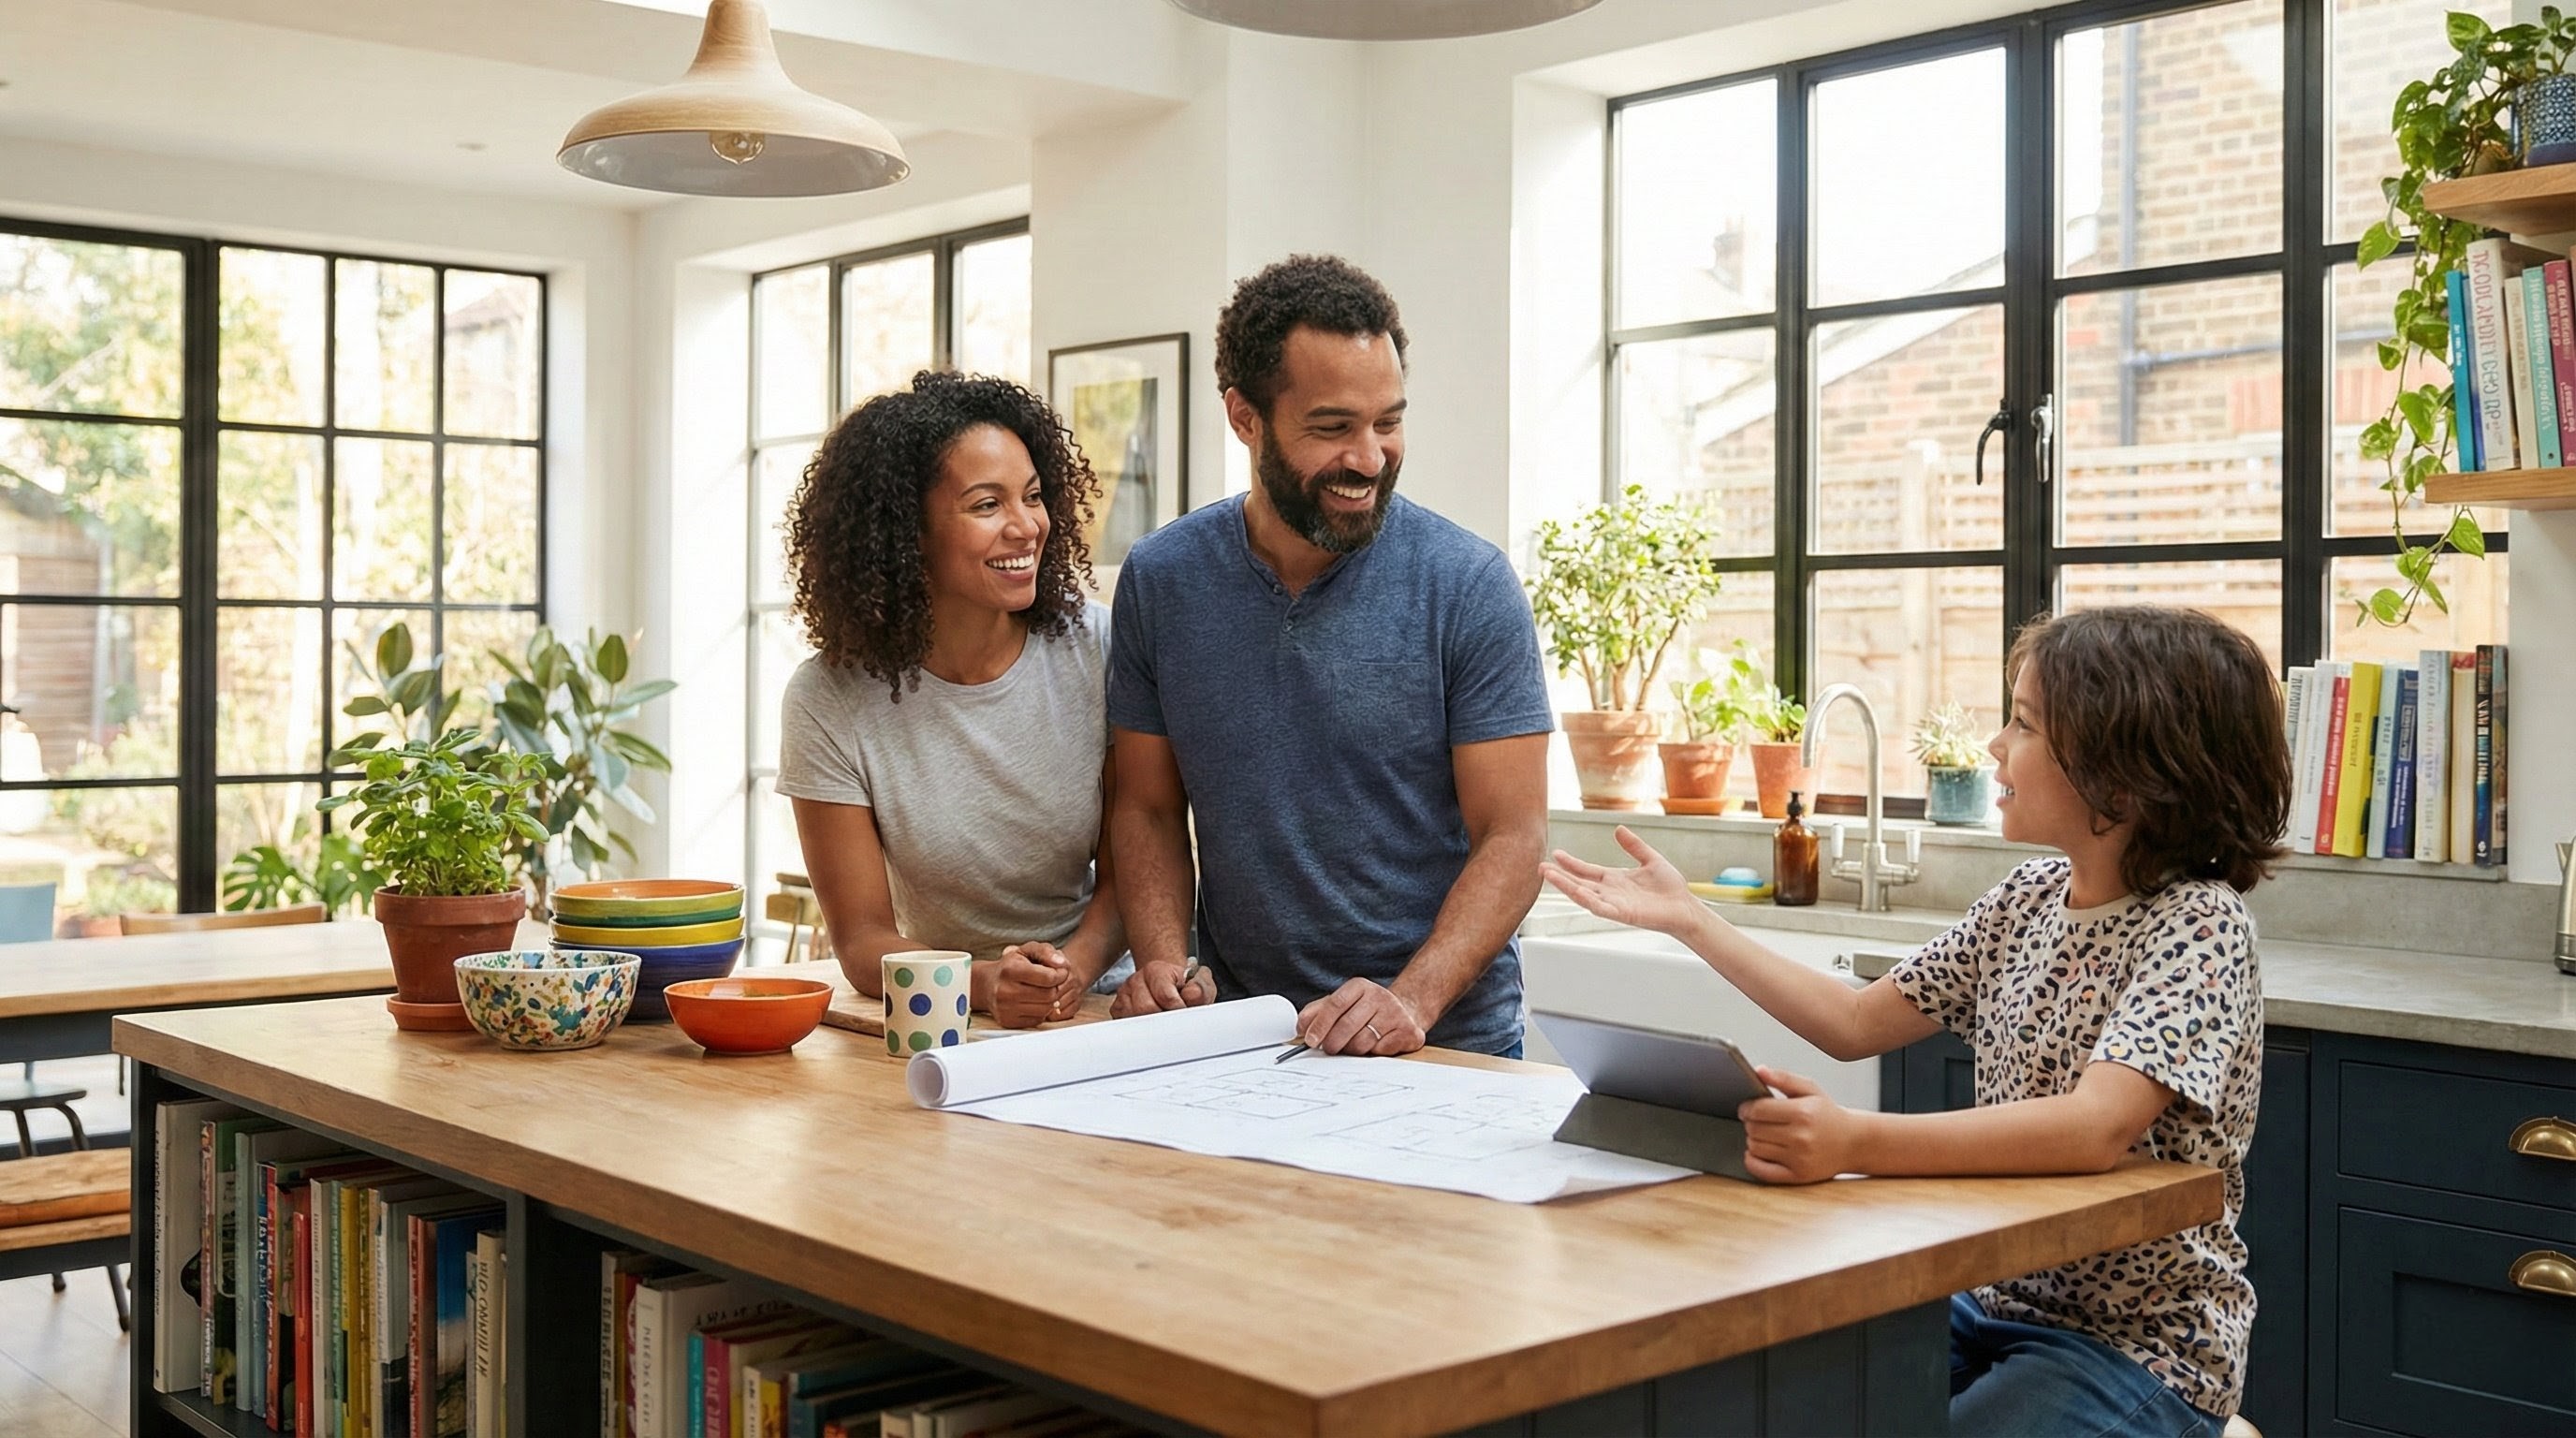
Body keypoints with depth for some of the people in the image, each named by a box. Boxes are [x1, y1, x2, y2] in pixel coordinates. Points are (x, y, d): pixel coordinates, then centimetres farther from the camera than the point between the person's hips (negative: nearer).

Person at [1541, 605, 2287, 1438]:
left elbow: (2094, 1128, -32)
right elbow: (1857, 1023, 13)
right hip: (1997, 1306, 6)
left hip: (2138, 1345, -6)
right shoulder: (2031, 898, 6)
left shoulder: (2199, 924, -17)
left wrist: (1854, 1143, -45)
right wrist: (1688, 921, 6)